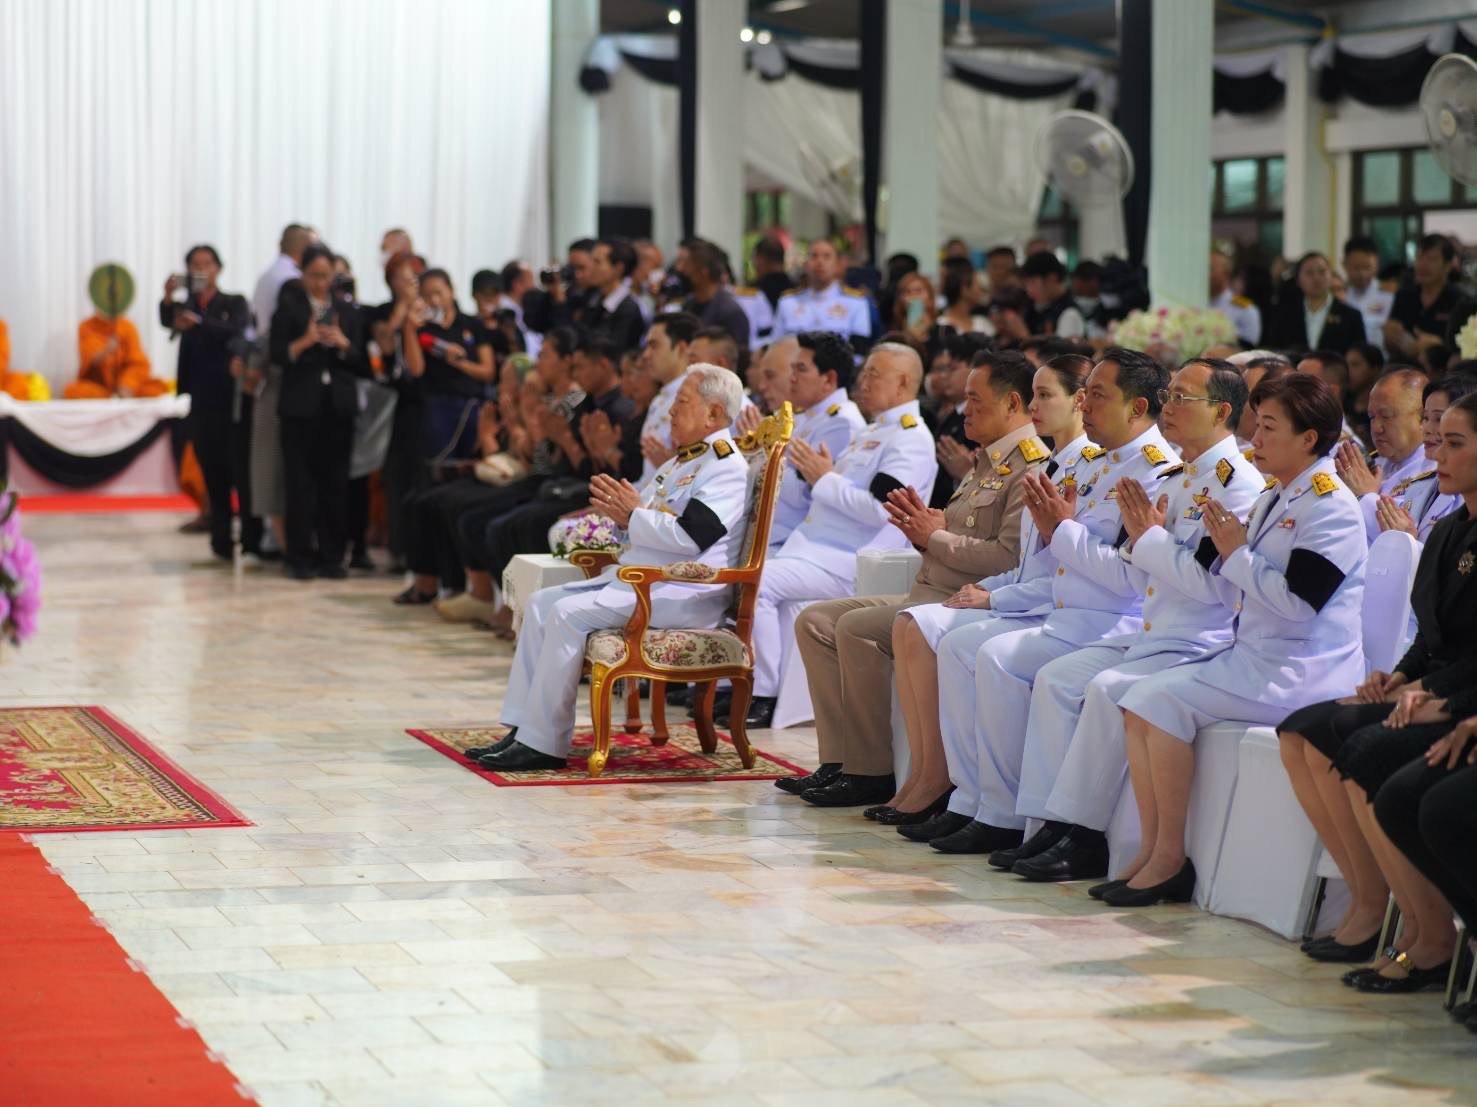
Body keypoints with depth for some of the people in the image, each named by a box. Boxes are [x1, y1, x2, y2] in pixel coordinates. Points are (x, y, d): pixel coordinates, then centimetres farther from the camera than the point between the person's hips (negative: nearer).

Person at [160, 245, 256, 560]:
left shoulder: (235, 303, 4)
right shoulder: (186, 307, 11)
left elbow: (236, 330, -16)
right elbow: (169, 322, -8)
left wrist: (197, 322, -30)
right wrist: (167, 299, -28)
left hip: (233, 396, -3)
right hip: (203, 400, 3)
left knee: (242, 469, -5)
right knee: (213, 473, 3)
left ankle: (253, 537, -2)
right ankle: (221, 539, 6)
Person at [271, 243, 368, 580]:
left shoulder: (346, 310, 12)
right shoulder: (289, 307, 5)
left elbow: (361, 362, 9)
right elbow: (277, 353, -2)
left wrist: (343, 344, -10)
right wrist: (305, 342, -18)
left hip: (339, 404, 2)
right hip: (300, 404, -2)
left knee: (335, 482, 2)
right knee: (300, 482, -3)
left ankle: (331, 556, 8)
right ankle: (300, 558, 1)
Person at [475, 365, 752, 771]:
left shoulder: (725, 467, -12)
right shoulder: (680, 461, 22)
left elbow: (688, 536, -24)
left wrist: (634, 515, -11)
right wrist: (622, 512, 3)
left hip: (682, 593, -11)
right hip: (633, 577, 11)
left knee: (570, 613, -24)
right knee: (542, 603, 2)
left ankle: (543, 743, -19)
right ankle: (523, 727, -2)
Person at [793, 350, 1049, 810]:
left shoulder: (1032, 469, -12)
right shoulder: (987, 463, 22)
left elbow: (1008, 557, -23)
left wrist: (935, 537, -11)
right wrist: (924, 527, 5)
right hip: (928, 595, 11)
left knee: (856, 627, -25)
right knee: (816, 621, 3)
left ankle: (872, 772, -17)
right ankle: (841, 760, -3)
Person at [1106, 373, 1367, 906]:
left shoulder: (1329, 505, -11)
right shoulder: (1273, 499, 17)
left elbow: (1297, 601, -22)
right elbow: (1237, 599, 20)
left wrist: (1238, 554, -11)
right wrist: (1224, 552, 1)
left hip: (1300, 671, -9)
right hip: (1253, 657, 9)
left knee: (1166, 699, -22)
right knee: (1139, 701, -4)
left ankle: (1170, 860, -15)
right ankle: (1152, 850, -7)